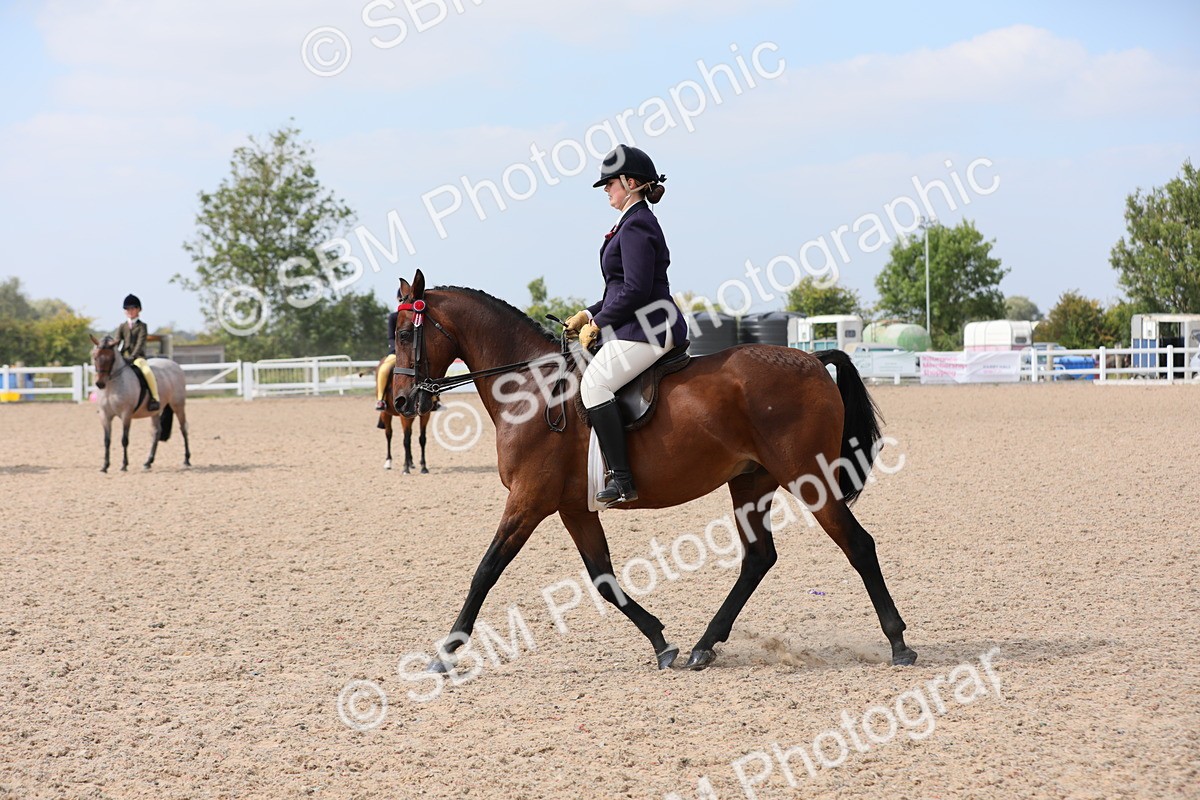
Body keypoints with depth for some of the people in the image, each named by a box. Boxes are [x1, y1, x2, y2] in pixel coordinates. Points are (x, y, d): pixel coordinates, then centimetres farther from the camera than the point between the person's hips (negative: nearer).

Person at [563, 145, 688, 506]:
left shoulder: (636, 226, -13)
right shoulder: (636, 222, 20)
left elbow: (636, 289, -21)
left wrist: (597, 323, -12)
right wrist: (589, 314, 16)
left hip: (646, 328, -12)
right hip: (637, 327, 12)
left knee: (594, 383, -22)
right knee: (593, 381, 17)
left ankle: (622, 480, -27)